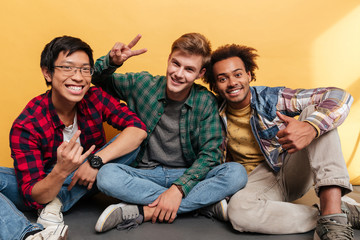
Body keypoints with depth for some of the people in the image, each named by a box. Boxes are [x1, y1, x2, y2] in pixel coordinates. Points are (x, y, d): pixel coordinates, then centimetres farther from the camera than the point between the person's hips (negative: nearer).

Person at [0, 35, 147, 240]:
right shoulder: (26, 125, -23)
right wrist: (60, 171, -46)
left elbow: (138, 129, -23)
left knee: (128, 142, -21)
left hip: (82, 182, 3)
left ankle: (57, 203, -20)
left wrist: (96, 160, -32)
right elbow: (35, 198, -25)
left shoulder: (96, 98, -14)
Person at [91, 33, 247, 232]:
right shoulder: (142, 84, -3)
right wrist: (112, 61, -18)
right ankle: (206, 203, -23)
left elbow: (210, 153, -10)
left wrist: (178, 188, -24)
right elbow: (98, 80, 6)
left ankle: (142, 212, -25)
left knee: (236, 173, -26)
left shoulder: (206, 102, -6)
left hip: (188, 174, 0)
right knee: (106, 175, -30)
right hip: (146, 174, 1)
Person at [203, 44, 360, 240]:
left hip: (293, 171, 1)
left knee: (314, 110, -21)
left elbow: (340, 97, -17)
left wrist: (310, 128, -38)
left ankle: (332, 210, -37)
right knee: (239, 209, -37)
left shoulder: (273, 98, -7)